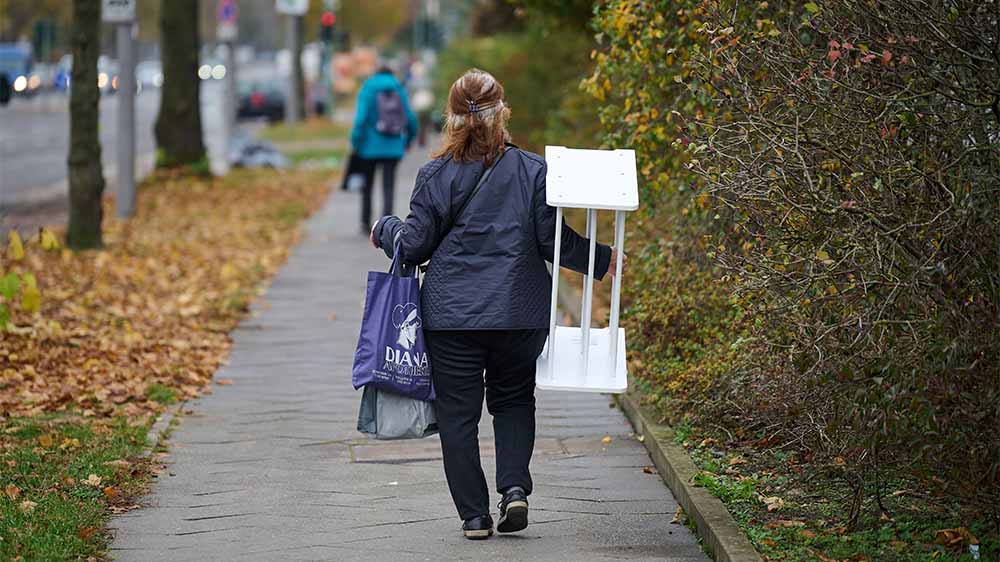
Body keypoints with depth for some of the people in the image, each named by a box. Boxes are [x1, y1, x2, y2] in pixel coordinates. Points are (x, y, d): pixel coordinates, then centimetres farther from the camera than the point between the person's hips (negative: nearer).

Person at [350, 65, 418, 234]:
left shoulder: (367, 91, -4)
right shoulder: (399, 91, 4)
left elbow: (361, 118, -16)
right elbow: (410, 119, 6)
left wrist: (355, 142, -9)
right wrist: (408, 139, 23)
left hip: (370, 147, -1)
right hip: (393, 148, 1)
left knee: (367, 186, 16)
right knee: (388, 188, 1)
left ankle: (366, 224, 23)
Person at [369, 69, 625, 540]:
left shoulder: (437, 175, -5)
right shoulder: (532, 170, -4)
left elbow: (414, 245, -2)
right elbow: (553, 240, -3)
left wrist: (384, 230, 19)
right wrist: (602, 259, 13)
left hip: (451, 315, -1)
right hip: (519, 313, 1)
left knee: (458, 412, 7)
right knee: (514, 399, 19)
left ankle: (474, 515, 5)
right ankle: (515, 487, -1)